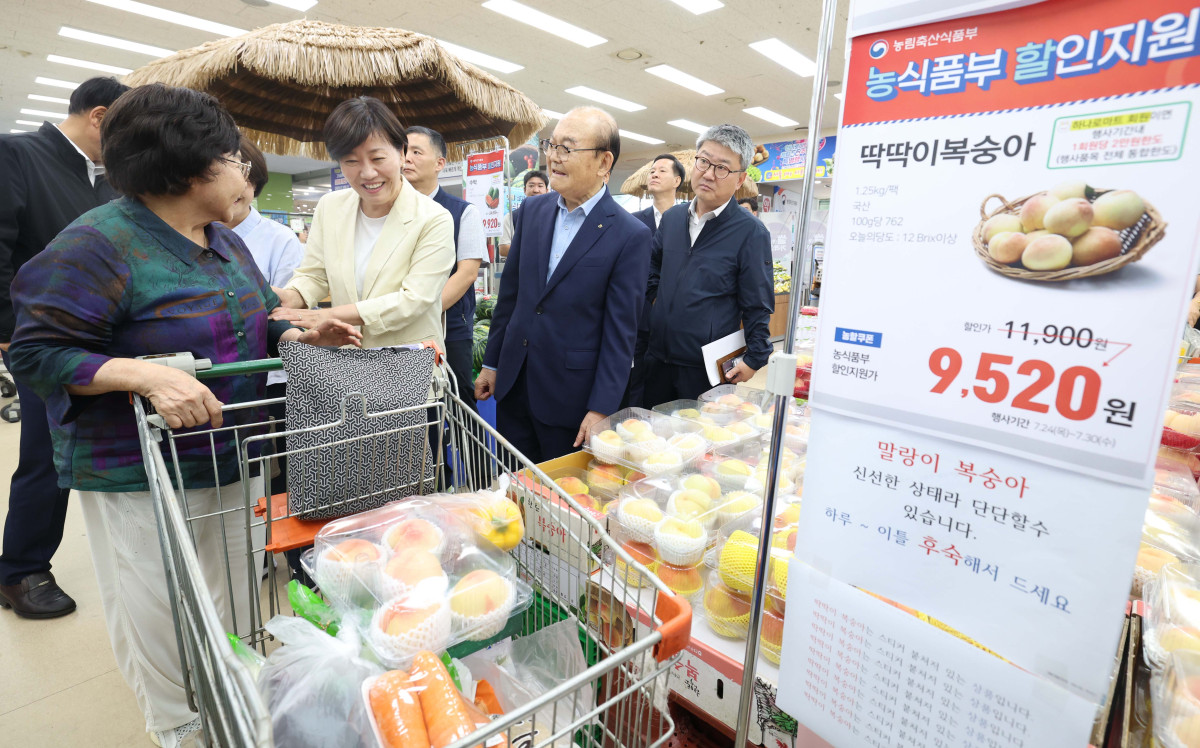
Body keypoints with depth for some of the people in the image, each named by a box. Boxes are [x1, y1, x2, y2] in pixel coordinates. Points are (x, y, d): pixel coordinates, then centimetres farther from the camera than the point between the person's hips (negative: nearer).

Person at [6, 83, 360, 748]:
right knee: (160, 616, 9)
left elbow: (253, 325, 17)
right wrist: (145, 374, -31)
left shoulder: (224, 240, 8)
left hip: (234, 458, 7)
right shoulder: (100, 242, -16)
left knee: (235, 597, 19)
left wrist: (303, 336, -3)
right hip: (141, 473, -7)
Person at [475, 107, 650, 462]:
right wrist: (491, 363, 12)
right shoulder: (532, 210, 4)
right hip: (512, 383, 5)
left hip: (570, 396, -5)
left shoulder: (631, 236, -12)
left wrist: (601, 409, -13)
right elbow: (510, 292, 9)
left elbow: (620, 332, -13)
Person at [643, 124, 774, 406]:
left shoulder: (751, 233, -9)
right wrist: (656, 300, 11)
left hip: (707, 369, -5)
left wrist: (754, 359, -12)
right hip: (657, 359, 5)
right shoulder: (672, 217, 8)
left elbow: (757, 307, -8)